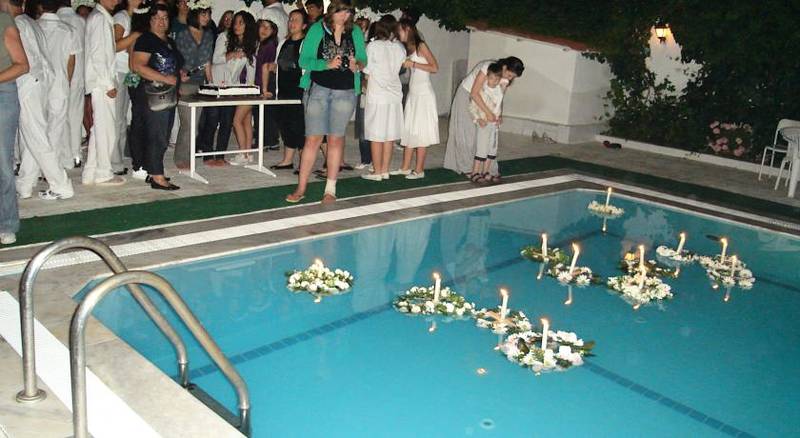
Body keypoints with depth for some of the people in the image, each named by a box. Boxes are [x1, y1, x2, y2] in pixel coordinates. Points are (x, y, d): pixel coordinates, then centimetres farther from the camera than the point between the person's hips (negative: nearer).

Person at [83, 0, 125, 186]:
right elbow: (97, 54, -17)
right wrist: (109, 84, -16)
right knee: (106, 128, -3)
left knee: (99, 128, 12)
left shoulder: (103, 18, 17)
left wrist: (110, 82, 15)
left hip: (101, 83, 9)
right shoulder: (100, 18, -11)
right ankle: (103, 173, 5)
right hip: (102, 82, -9)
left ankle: (91, 173, 18)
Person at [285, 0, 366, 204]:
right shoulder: (317, 30, 0)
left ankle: (330, 189, 14)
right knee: (313, 138, -3)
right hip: (318, 89, -2)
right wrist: (327, 64, -19)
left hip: (345, 92, 2)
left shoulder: (356, 32, 7)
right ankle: (301, 187, 7)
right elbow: (304, 60, -3)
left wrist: (357, 65, -9)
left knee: (336, 138, 5)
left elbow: (363, 59, 14)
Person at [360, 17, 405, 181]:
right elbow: (400, 69, 8)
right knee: (389, 135, 9)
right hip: (394, 95, 4)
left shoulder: (373, 46, -8)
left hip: (377, 95, -4)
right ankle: (385, 170, 14)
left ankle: (377, 172, 5)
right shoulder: (399, 47, 3)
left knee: (376, 136, 1)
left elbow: (367, 71, -3)